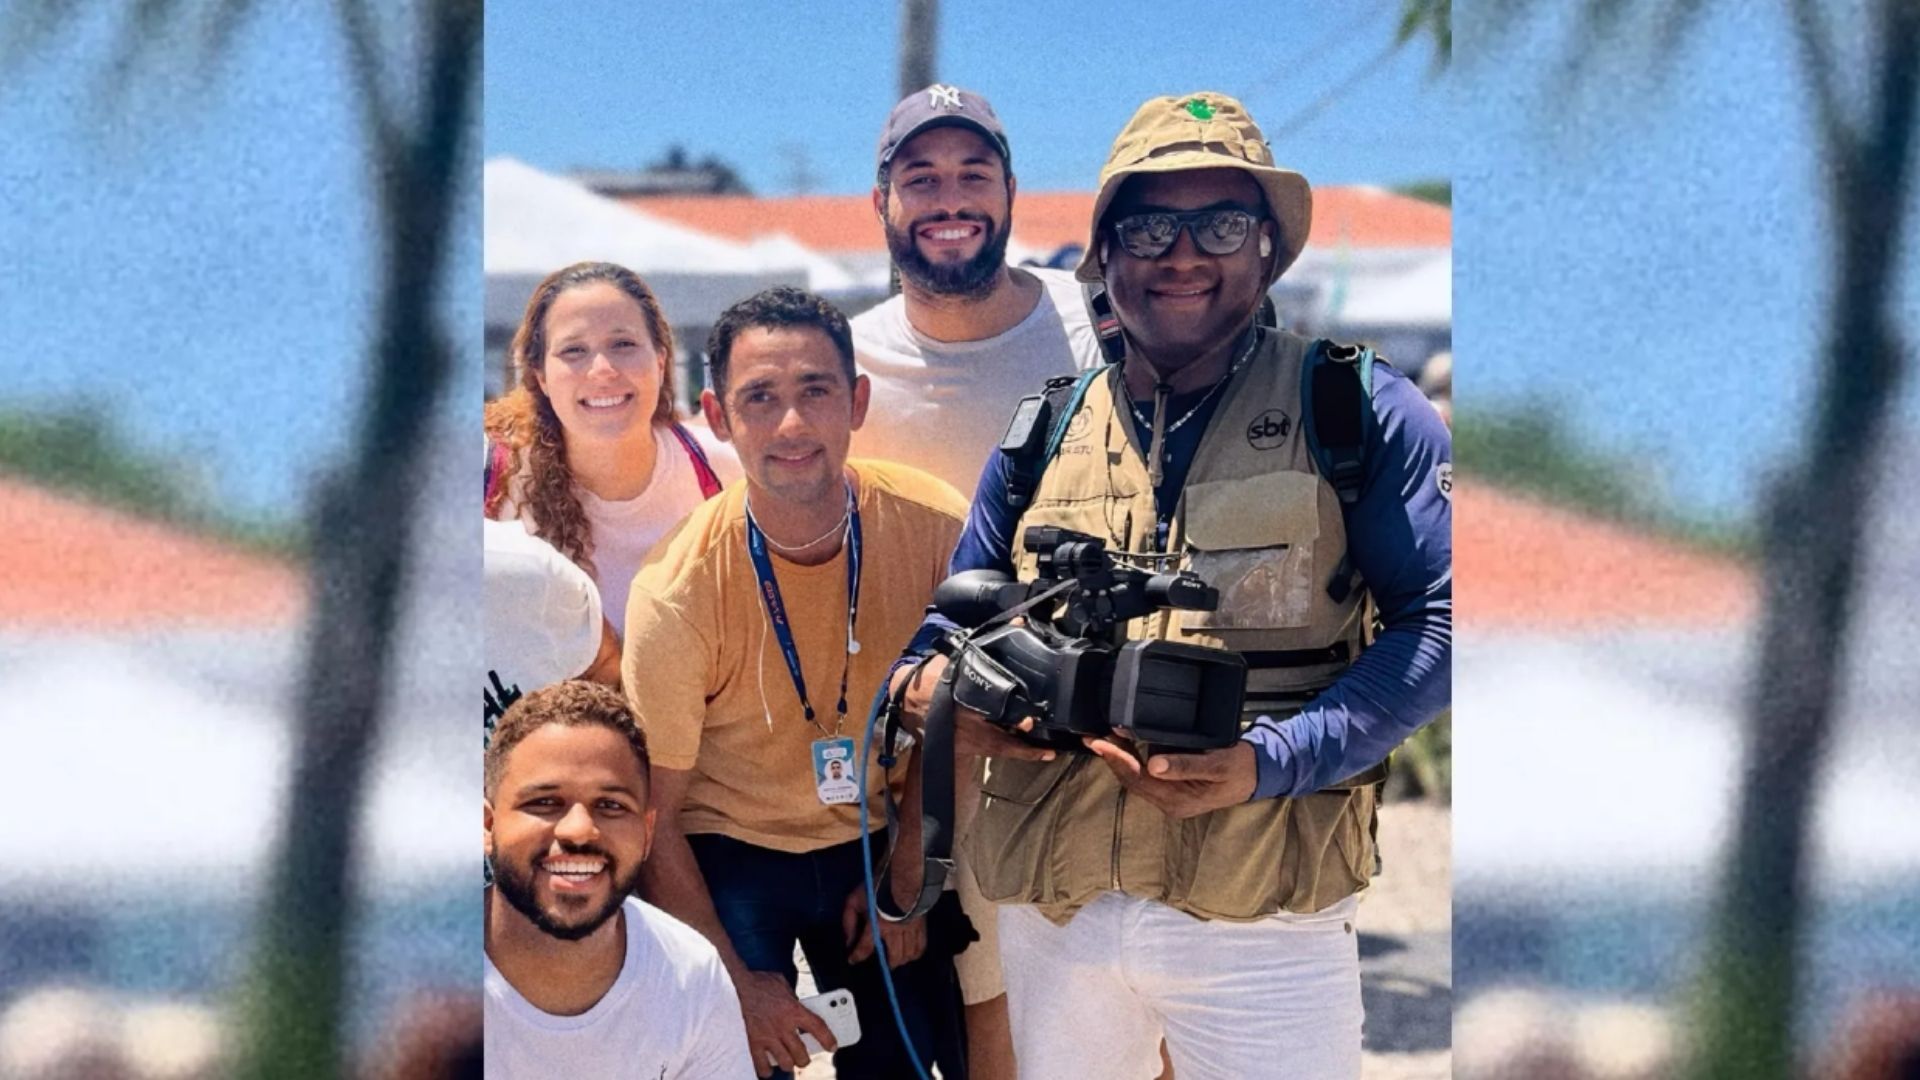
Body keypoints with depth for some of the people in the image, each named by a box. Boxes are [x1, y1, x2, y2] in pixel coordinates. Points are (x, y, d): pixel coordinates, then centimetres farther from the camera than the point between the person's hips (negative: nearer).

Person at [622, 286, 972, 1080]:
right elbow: (652, 822, -14)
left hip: (875, 838, 3)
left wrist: (910, 880, 1)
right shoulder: (677, 596, -24)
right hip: (728, 855, -3)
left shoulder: (935, 529, -17)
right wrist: (739, 981, -11)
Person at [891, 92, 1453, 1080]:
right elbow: (957, 617, 20)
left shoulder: (1357, 410, 0)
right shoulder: (1045, 433, 12)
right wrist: (930, 687, -5)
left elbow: (1436, 619, -7)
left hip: (1261, 919, -3)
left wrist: (1271, 764, -19)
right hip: (1050, 912, 4)